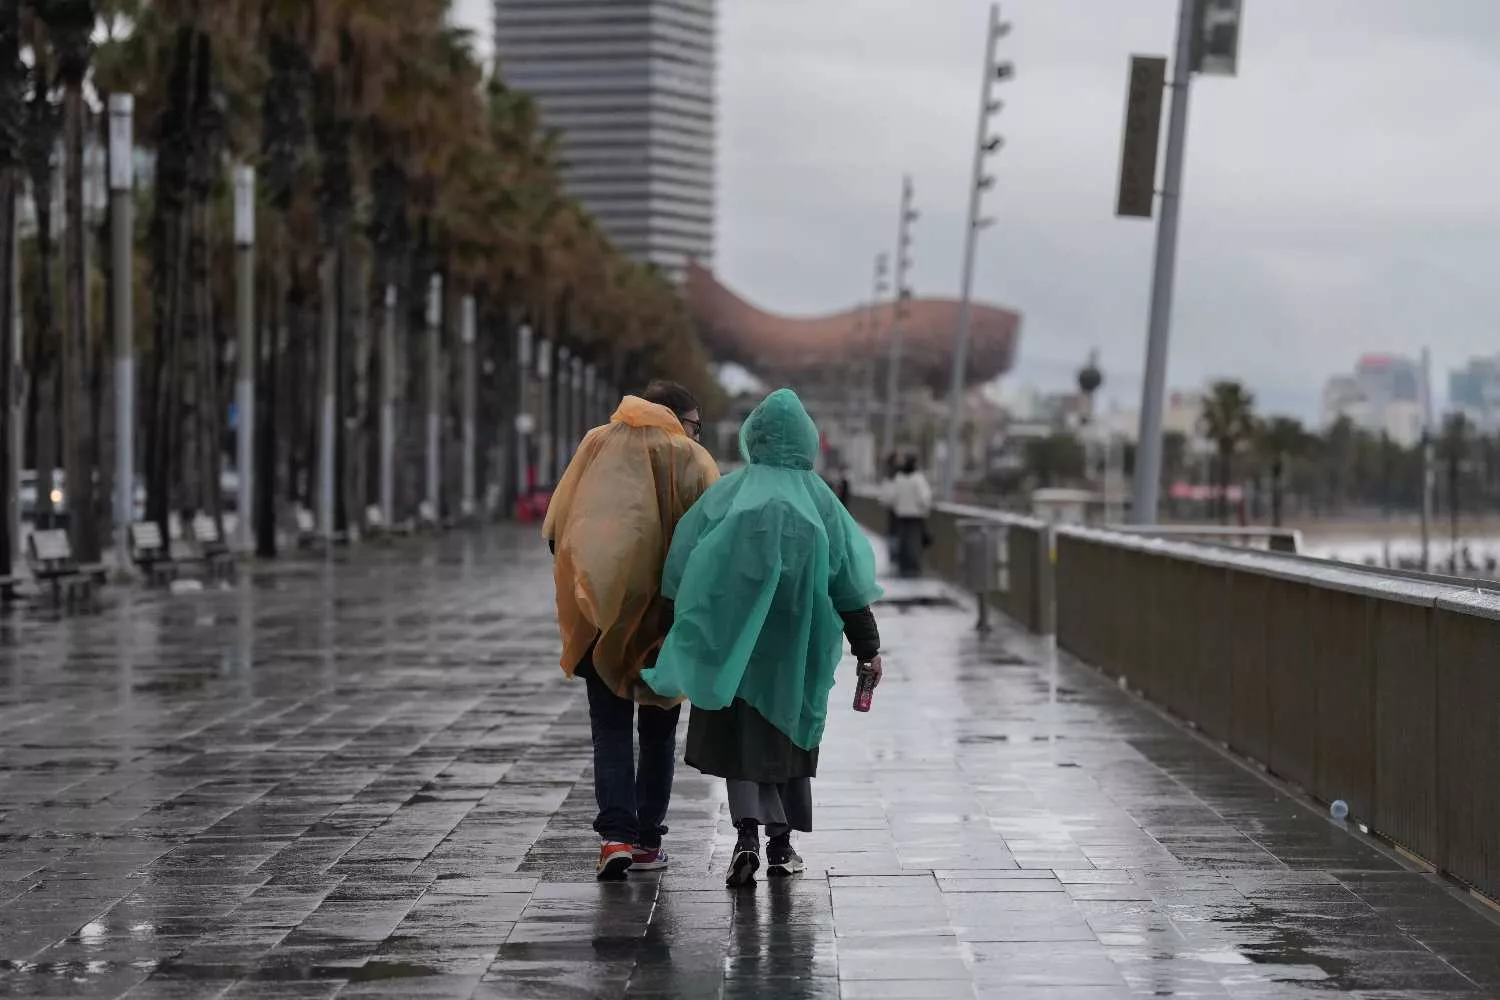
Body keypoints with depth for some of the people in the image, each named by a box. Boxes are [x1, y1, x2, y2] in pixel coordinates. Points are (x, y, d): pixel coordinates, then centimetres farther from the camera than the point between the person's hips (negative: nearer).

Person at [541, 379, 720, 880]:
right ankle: (647, 840, 16)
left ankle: (615, 834, -11)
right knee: (658, 728, 14)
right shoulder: (692, 460, -2)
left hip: (600, 613, 1)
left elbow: (554, 529, 5)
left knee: (610, 726, 5)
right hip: (664, 615, -1)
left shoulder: (597, 444, 6)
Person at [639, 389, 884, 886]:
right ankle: (781, 843, 16)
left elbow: (680, 570, -1)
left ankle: (748, 832, -17)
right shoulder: (818, 498, 2)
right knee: (784, 733, 15)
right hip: (797, 644, 1)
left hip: (732, 637, -1)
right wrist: (868, 648, 9)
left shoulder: (727, 492, -1)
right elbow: (850, 583, 2)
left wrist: (675, 637, 6)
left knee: (741, 737, 3)